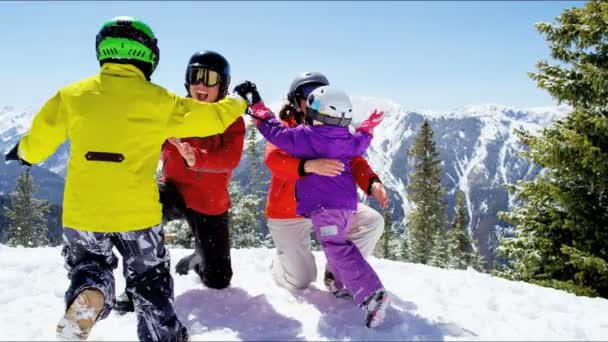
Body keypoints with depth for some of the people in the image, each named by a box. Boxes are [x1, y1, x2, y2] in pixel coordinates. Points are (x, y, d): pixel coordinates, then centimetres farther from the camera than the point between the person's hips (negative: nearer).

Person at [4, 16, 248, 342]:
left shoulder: (71, 94, -1)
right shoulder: (158, 101, -7)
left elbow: (36, 143, 9)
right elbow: (214, 117, 1)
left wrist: (23, 153, 33)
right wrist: (239, 101, 21)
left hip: (81, 213, 2)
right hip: (137, 214, -1)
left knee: (88, 266, 26)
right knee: (151, 285, 20)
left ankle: (87, 293, -6)